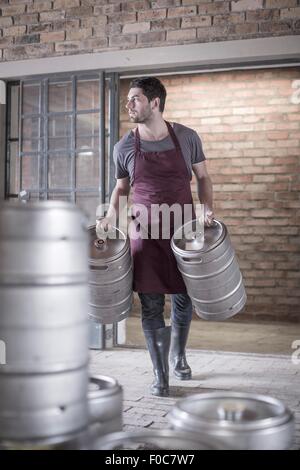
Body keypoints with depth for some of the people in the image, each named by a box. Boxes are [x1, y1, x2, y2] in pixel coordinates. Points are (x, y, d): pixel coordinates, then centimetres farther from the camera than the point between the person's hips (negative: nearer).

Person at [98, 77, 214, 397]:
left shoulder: (187, 138, -2)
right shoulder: (124, 147, 0)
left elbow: (202, 177, 8)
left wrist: (208, 208, -8)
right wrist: (110, 216, -2)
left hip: (183, 230, 1)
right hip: (145, 233, 0)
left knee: (183, 298, 10)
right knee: (151, 305, -1)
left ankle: (178, 355, 38)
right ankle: (160, 376, 13)